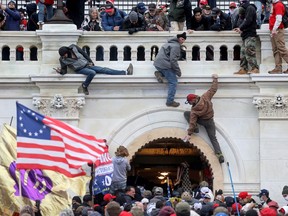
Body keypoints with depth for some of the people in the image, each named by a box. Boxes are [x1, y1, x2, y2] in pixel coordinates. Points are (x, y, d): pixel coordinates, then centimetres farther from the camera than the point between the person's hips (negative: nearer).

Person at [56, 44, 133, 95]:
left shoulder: (73, 48, -3)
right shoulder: (62, 60, -7)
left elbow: (83, 53, 8)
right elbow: (64, 71, -6)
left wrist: (90, 62, 6)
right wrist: (60, 71, -28)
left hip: (87, 65, 4)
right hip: (80, 69, -3)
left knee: (104, 70, -7)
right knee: (92, 73, -35)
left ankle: (125, 72, -13)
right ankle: (85, 86, -15)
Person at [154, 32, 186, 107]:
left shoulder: (171, 43, 18)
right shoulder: (176, 46, -13)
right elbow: (173, 60, -19)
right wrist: (178, 71, -10)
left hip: (158, 63, 9)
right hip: (164, 65, -9)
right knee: (173, 82, -4)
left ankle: (159, 73, 7)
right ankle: (170, 101, -5)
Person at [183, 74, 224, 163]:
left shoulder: (194, 110, -25)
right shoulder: (205, 97, -20)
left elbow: (192, 122, -23)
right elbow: (213, 89, -11)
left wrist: (189, 134, -18)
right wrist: (215, 79, 3)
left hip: (202, 121, -4)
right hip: (210, 121, 4)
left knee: (186, 113, 7)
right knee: (213, 138, 6)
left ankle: (195, 128, -3)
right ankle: (219, 155, -12)